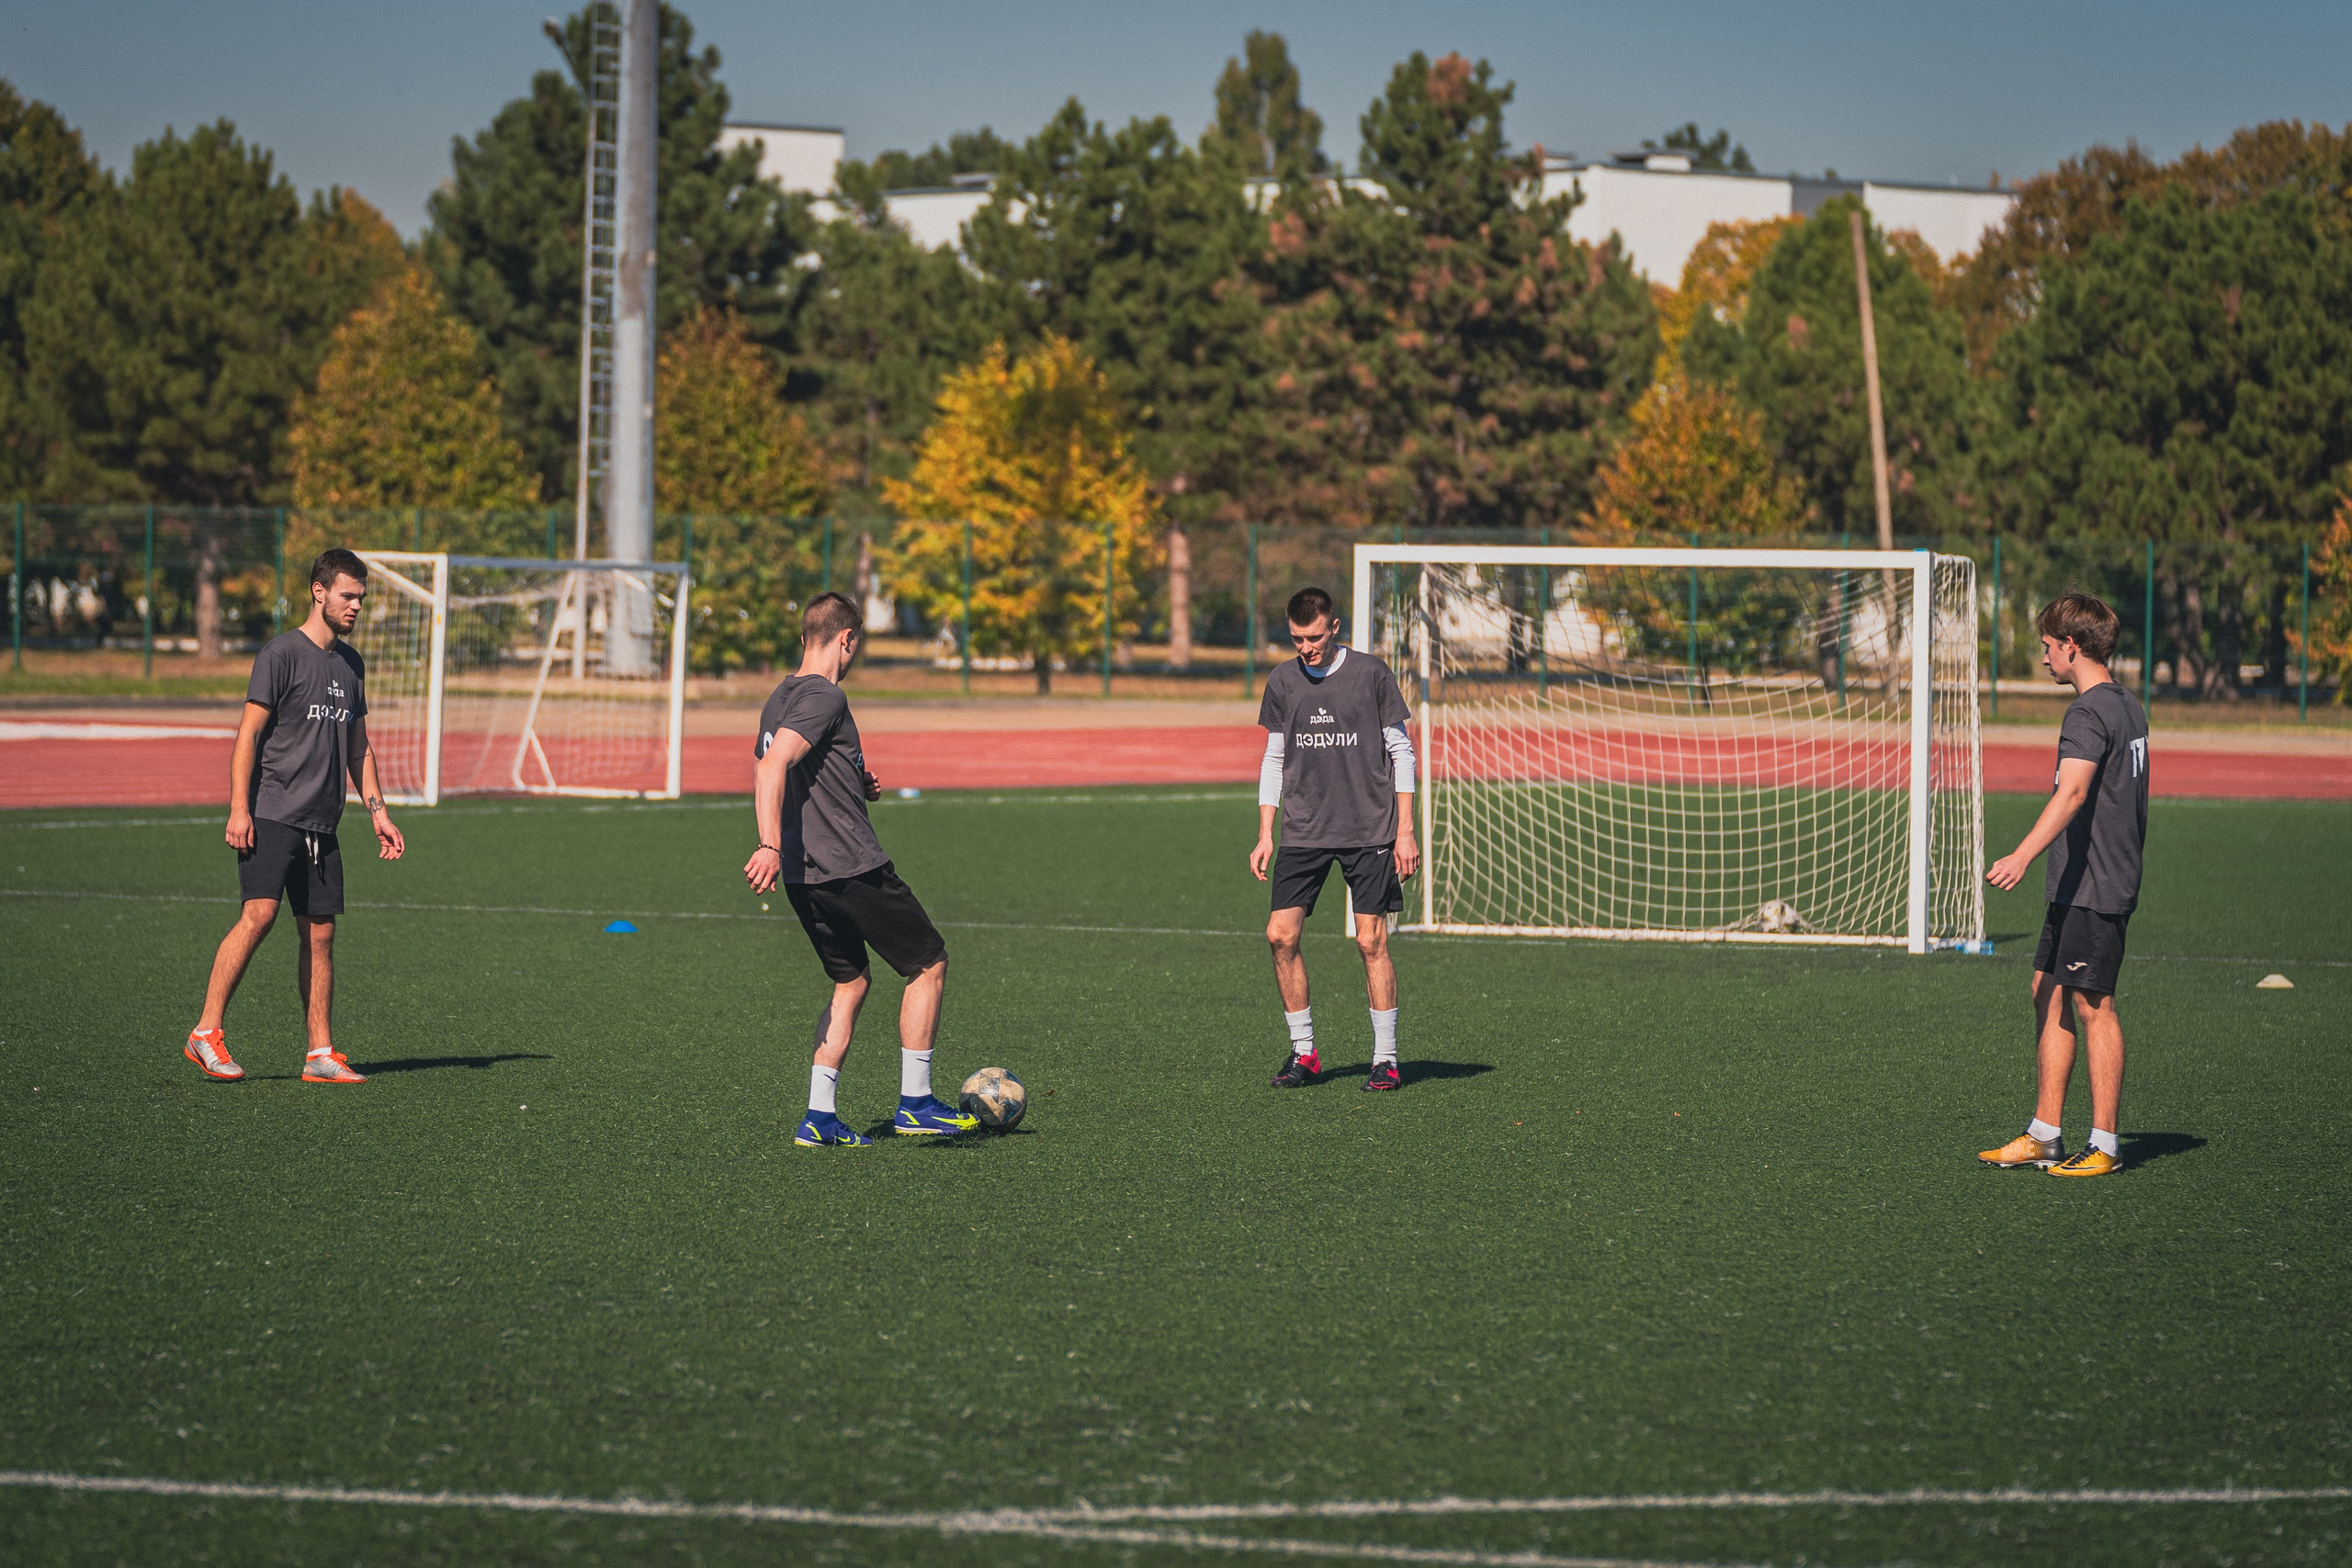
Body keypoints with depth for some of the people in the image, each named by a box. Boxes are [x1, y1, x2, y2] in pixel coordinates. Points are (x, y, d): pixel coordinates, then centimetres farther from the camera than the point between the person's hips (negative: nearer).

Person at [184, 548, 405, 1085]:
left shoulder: (351, 663, 16)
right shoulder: (282, 653, -5)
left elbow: (358, 747, 24)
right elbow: (249, 733, -8)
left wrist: (377, 813, 17)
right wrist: (238, 810, -15)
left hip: (321, 824, 7)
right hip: (272, 814, -7)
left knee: (319, 934, 4)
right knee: (259, 914, -17)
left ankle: (321, 1055, 7)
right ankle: (206, 1032, -11)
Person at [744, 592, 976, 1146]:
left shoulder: (780, 698, 13)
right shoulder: (825, 698, -14)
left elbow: (765, 775, 24)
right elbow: (773, 767, -27)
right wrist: (770, 846, -35)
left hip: (804, 875, 9)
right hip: (852, 868, -9)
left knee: (851, 981, 19)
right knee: (929, 964, 5)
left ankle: (819, 1117, 11)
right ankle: (915, 1103, 6)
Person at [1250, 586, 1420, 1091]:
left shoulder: (1370, 674, -3)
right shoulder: (1282, 682, 6)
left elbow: (1401, 752, 1)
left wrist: (1405, 832, -3)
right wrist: (1265, 835, 8)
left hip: (1369, 831, -3)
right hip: (1303, 834, 3)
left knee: (1371, 940, -6)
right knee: (1281, 935, -6)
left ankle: (1385, 1058, 4)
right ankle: (1303, 1052, 8)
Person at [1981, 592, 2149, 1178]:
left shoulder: (2089, 712, -16)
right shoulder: (2128, 707, 16)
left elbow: (2072, 792, -30)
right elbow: (2131, 799, 25)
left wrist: (2023, 855, -40)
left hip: (2093, 888, -10)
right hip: (2077, 887, 10)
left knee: (2093, 1004, -6)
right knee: (2049, 994, 12)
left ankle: (2104, 1146, -2)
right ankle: (2045, 1136, 16)